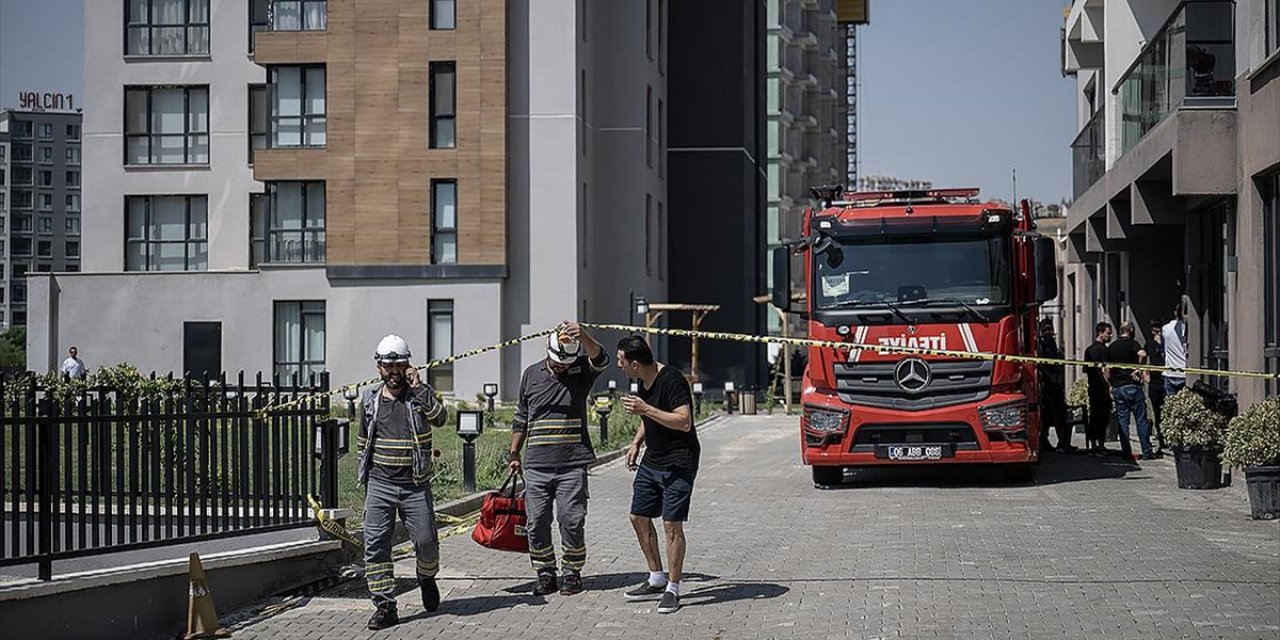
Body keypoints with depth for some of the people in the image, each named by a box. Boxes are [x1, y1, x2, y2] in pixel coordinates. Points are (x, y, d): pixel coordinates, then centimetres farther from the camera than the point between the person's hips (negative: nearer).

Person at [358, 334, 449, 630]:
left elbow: (440, 418, -18)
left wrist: (418, 386, -19)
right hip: (379, 485, 2)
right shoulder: (370, 400, 9)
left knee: (426, 540, 1)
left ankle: (427, 579, 33)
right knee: (375, 544, -7)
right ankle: (385, 606, -2)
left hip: (415, 486, -1)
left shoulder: (421, 394, 3)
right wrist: (364, 476, 18)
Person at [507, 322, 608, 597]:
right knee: (537, 522, 2)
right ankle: (545, 573, 14)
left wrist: (583, 337, -39)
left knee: (572, 520, -3)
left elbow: (600, 360, -21)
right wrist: (514, 453, 17)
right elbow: (521, 418, 18)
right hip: (536, 465, 2)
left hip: (572, 463, -2)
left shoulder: (581, 371, 2)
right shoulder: (531, 375, 9)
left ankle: (572, 572, 12)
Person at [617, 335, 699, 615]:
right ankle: (657, 580, 23)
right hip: (651, 461, 9)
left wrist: (645, 409, -28)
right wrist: (636, 443, 13)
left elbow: (684, 422, -27)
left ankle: (672, 590, 0)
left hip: (678, 463, -9)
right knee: (639, 517, 10)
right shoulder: (644, 380, 8)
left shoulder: (672, 380, -20)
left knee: (672, 524, -9)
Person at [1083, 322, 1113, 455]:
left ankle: (1093, 445, 11)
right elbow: (1104, 369, -18)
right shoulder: (1103, 349, -11)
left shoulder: (1088, 349, 15)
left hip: (1091, 388, 8)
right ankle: (1101, 445, -4)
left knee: (1093, 415, 9)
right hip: (1101, 388, -8)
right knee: (1103, 416, -4)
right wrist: (1110, 385, -17)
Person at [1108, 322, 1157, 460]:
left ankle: (1126, 453, 2)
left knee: (1122, 421, 6)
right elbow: (1142, 354, -26)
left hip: (1117, 388, 5)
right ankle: (1147, 452, 1)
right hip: (1132, 386, -5)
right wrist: (1139, 369, -13)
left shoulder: (1111, 347, 13)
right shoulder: (1131, 343, -5)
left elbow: (1107, 369, 15)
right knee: (1141, 419, 1)